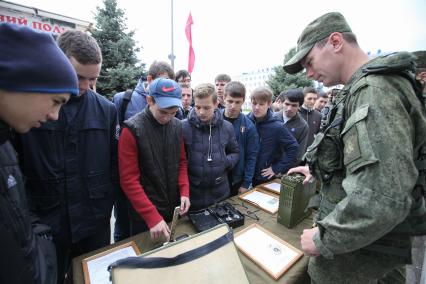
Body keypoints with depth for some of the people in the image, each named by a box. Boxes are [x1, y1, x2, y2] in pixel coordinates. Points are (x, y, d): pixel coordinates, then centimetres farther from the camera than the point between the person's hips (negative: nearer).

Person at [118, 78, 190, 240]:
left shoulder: (177, 126, -3)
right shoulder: (132, 130, -18)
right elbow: (129, 180, -18)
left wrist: (184, 192, -8)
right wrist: (153, 216, -22)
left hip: (174, 208, 5)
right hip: (144, 214, -4)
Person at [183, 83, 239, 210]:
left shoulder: (227, 127, -3)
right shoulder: (183, 127, -12)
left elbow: (235, 152, 11)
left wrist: (226, 162, -8)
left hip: (220, 192, 3)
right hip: (192, 193, -2)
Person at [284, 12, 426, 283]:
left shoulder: (375, 90, -25)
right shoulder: (365, 88, 9)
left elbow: (385, 196, -34)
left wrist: (324, 238, -23)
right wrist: (319, 170, 16)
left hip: (362, 246, -9)